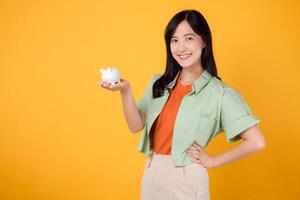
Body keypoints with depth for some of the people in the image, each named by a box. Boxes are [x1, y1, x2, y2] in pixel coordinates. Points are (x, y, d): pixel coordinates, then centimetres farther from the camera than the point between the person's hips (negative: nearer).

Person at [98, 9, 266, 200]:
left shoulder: (220, 92, -14)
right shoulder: (159, 83, 3)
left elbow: (256, 142, -18)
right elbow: (136, 125, -3)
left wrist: (213, 161, -10)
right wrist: (125, 91, -17)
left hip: (186, 178, -5)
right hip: (151, 172, 5)